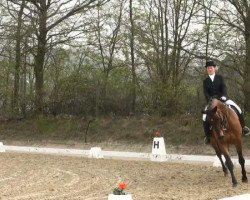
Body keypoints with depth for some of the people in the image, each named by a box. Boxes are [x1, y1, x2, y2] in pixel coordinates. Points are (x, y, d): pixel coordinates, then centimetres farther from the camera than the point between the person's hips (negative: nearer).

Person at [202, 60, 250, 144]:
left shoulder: (220, 77, 6)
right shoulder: (205, 81, 7)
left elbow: (224, 87, -7)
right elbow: (205, 92, -3)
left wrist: (224, 96, -26)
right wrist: (209, 100, -21)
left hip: (222, 98, 0)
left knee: (237, 109, -17)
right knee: (205, 117, -19)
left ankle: (243, 127, 2)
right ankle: (208, 136, -4)